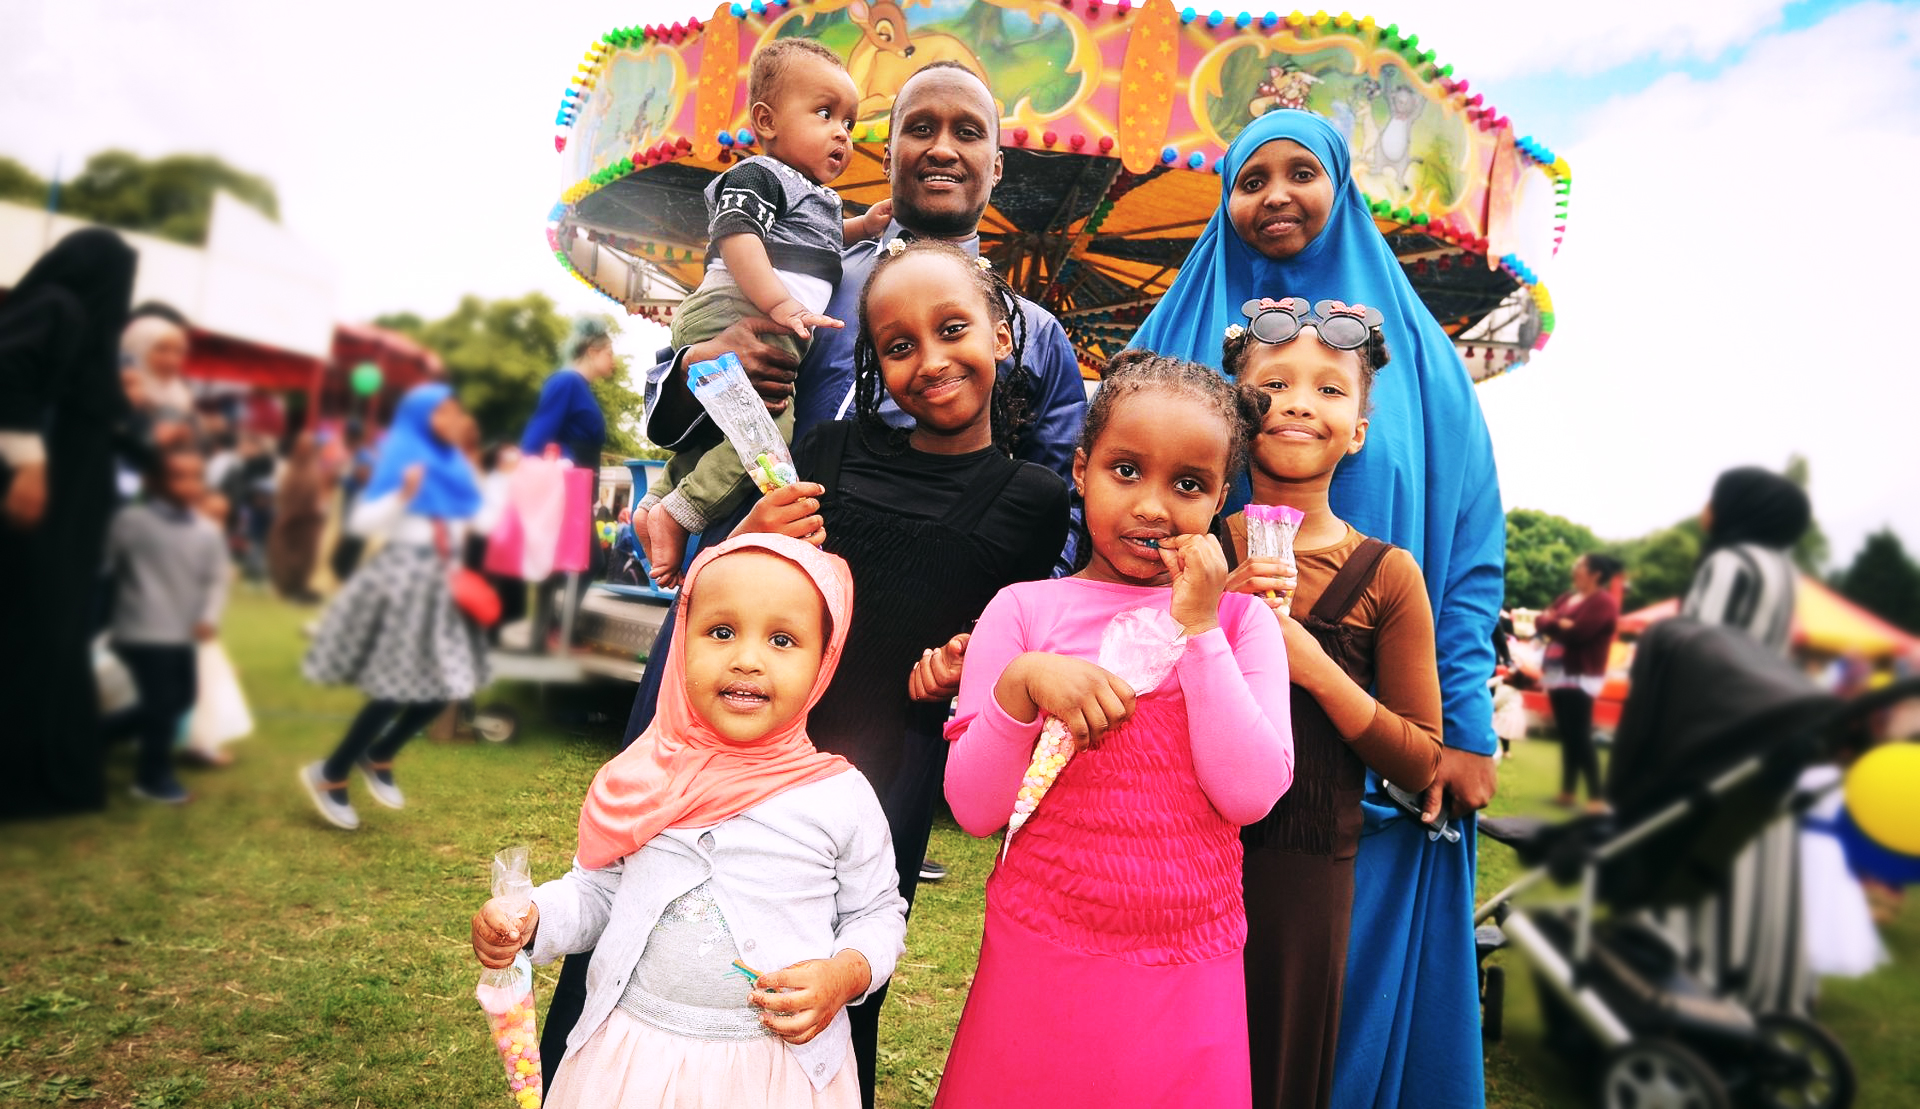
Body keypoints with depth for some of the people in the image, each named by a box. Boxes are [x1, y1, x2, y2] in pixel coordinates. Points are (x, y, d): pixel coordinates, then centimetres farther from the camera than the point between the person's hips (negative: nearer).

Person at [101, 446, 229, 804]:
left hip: (182, 634, 6)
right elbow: (105, 566, -8)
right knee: (162, 701, -4)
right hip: (143, 631, -6)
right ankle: (154, 777, 14)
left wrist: (209, 617, -12)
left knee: (183, 696, 15)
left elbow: (216, 579, 2)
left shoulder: (207, 533, 1)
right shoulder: (132, 521, -12)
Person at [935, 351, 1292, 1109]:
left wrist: (1198, 629, -14)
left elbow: (1251, 794, -12)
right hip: (1038, 962, 0)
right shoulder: (1026, 608, -3)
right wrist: (1020, 683, -21)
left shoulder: (1240, 620, 1)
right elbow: (973, 809, -6)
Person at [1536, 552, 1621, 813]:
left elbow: (1578, 633, -21)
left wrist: (1554, 623, -3)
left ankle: (1596, 798, -7)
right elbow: (1540, 622, 10)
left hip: (1581, 677, -8)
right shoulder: (1567, 597, 16)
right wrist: (1560, 623, -10)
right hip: (1557, 673, 8)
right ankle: (1567, 792, 18)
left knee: (1580, 736, -10)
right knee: (1567, 735, 12)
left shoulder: (1604, 601, -10)